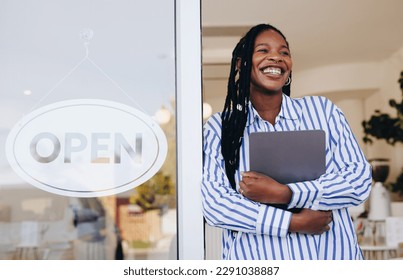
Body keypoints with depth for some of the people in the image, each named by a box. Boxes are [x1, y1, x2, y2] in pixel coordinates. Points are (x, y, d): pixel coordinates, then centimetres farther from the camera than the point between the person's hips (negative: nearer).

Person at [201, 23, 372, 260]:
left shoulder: (322, 109, 1)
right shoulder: (218, 127, -3)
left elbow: (360, 179, -7)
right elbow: (213, 202, -12)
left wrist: (284, 194, -19)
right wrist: (293, 222, -19)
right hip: (255, 258, -1)